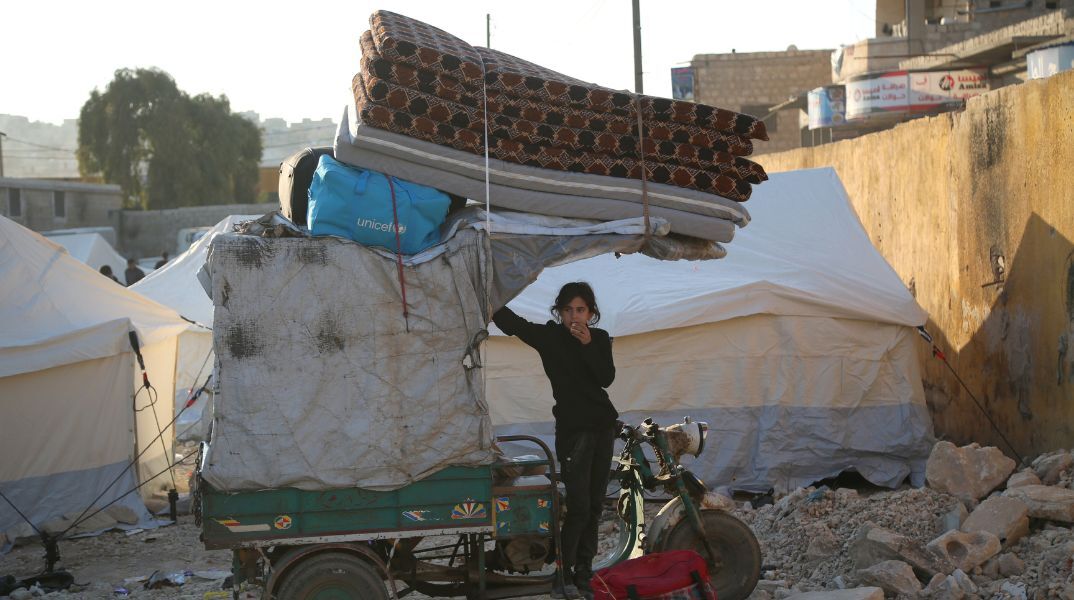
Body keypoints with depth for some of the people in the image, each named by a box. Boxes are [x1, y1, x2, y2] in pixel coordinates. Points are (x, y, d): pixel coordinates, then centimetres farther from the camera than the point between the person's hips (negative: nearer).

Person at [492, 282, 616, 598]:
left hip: (603, 426, 5)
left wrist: (588, 344, -19)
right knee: (578, 505, -12)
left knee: (594, 505, 8)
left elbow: (607, 378, -8)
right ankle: (562, 575, -5)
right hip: (572, 428, -5)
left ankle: (583, 573, 16)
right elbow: (511, 322, -21)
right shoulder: (548, 336, -6)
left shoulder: (600, 338, 6)